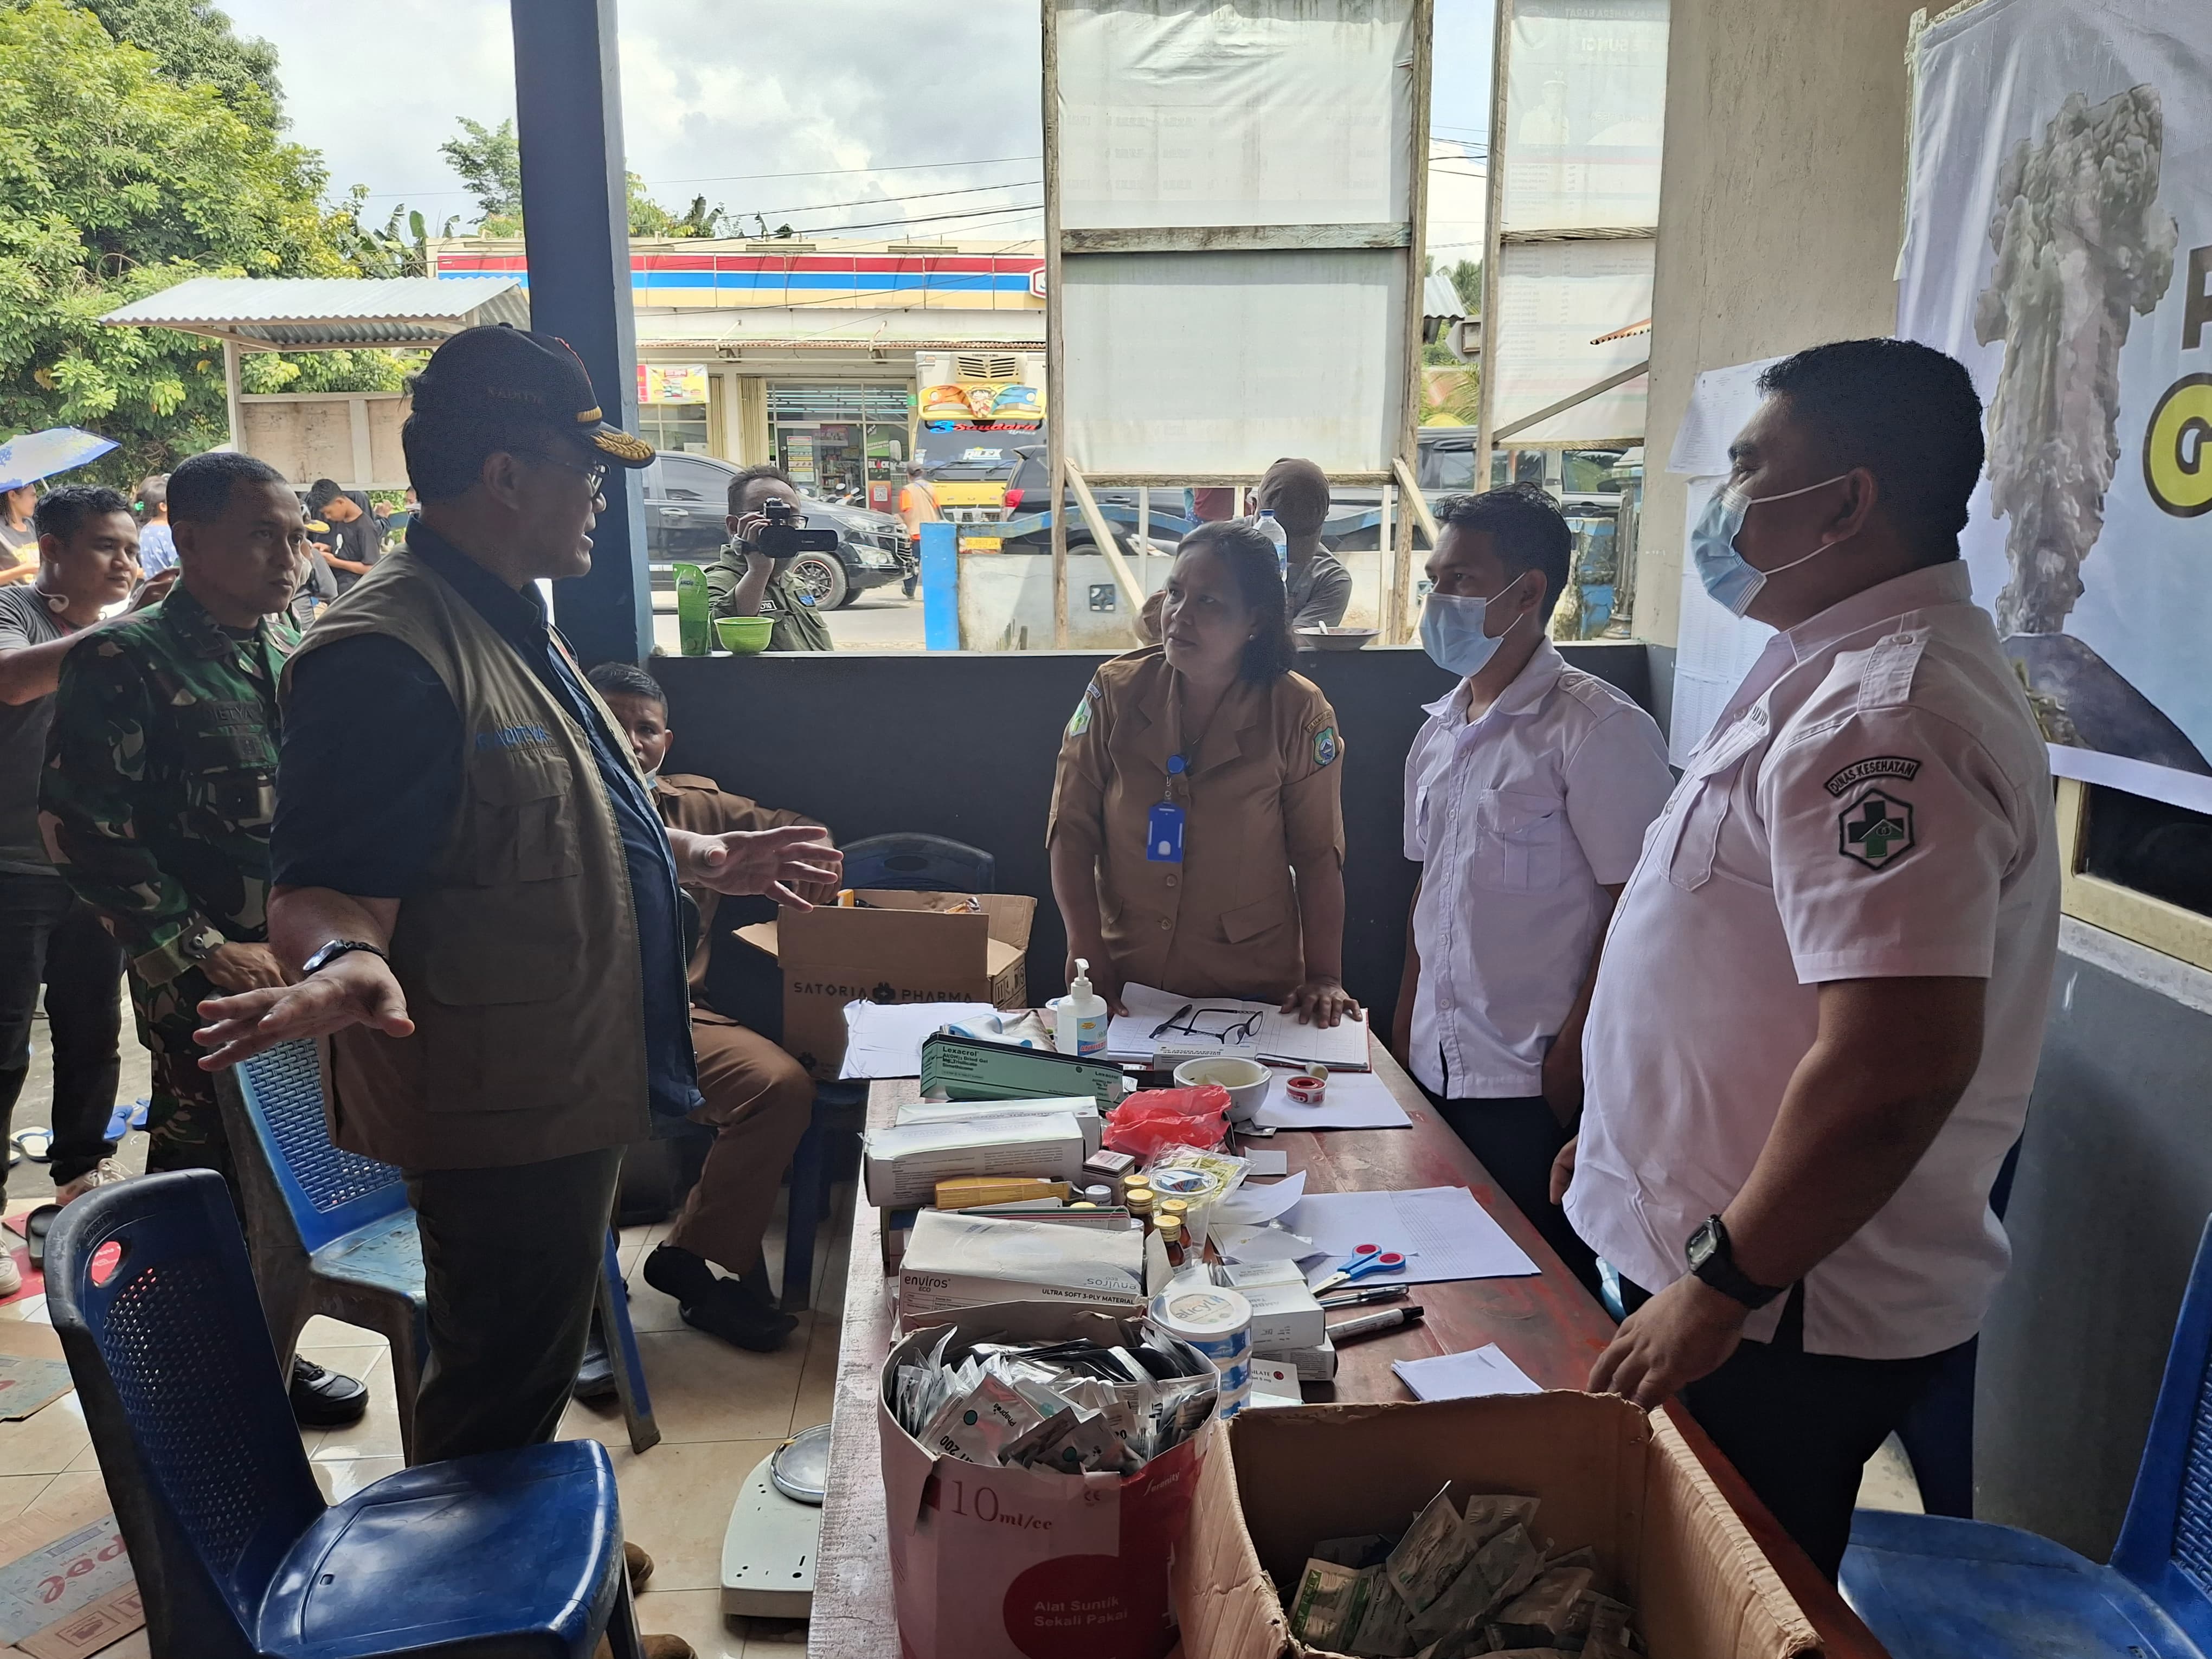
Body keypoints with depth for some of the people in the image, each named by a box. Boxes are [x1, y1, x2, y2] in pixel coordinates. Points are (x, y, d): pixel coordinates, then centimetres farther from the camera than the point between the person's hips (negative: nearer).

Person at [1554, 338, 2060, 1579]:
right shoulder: (1844, 673, 11)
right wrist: (1627, 1133, 23)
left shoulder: (1883, 721, -25)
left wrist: (1720, 1285, -22)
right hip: (1708, 1269, 10)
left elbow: (1898, 1065, -32)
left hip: (1785, 1323, -10)